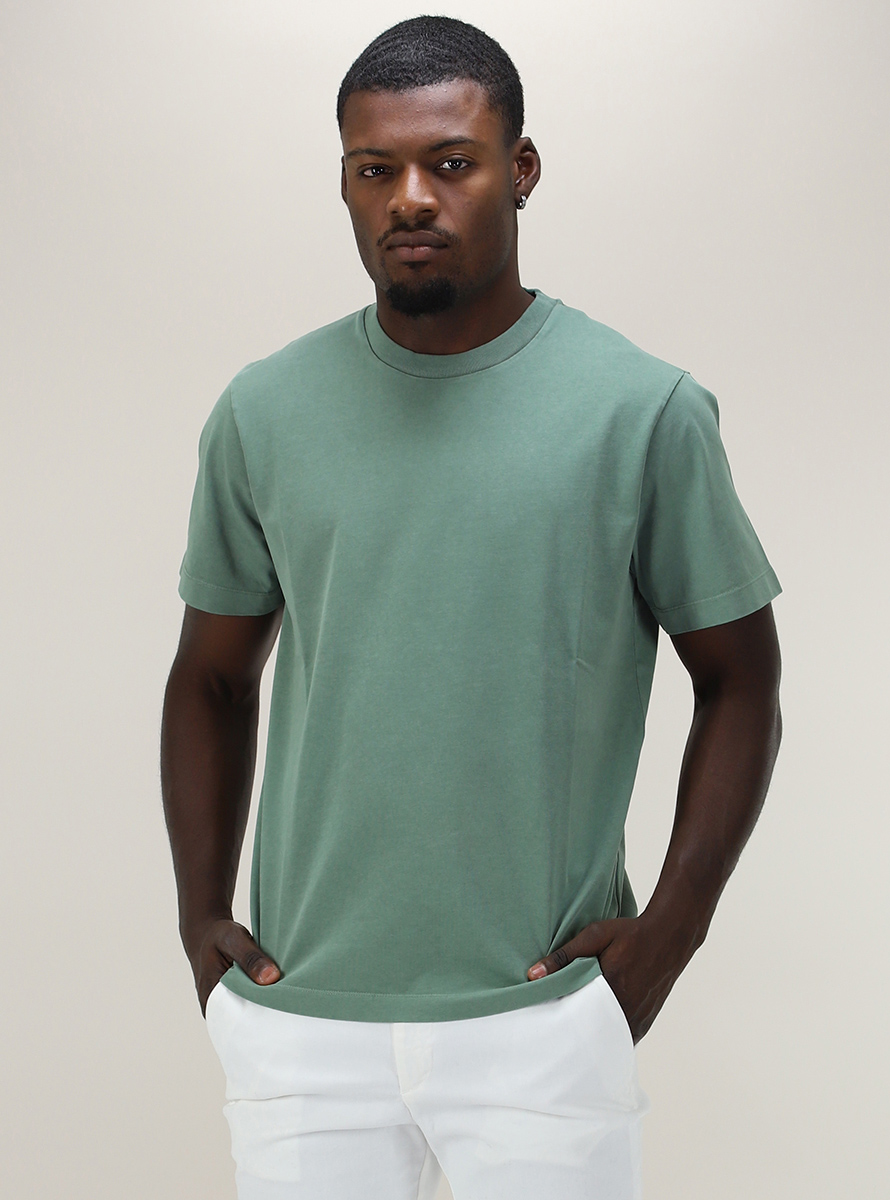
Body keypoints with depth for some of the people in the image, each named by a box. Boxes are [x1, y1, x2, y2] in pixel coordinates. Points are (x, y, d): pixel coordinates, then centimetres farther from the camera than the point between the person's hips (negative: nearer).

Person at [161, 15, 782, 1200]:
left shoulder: (644, 409, -5)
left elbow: (739, 681, 2)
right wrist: (200, 912, 5)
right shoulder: (264, 412, 3)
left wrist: (670, 928, -6)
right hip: (299, 1015, 2)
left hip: (543, 1018, -2)